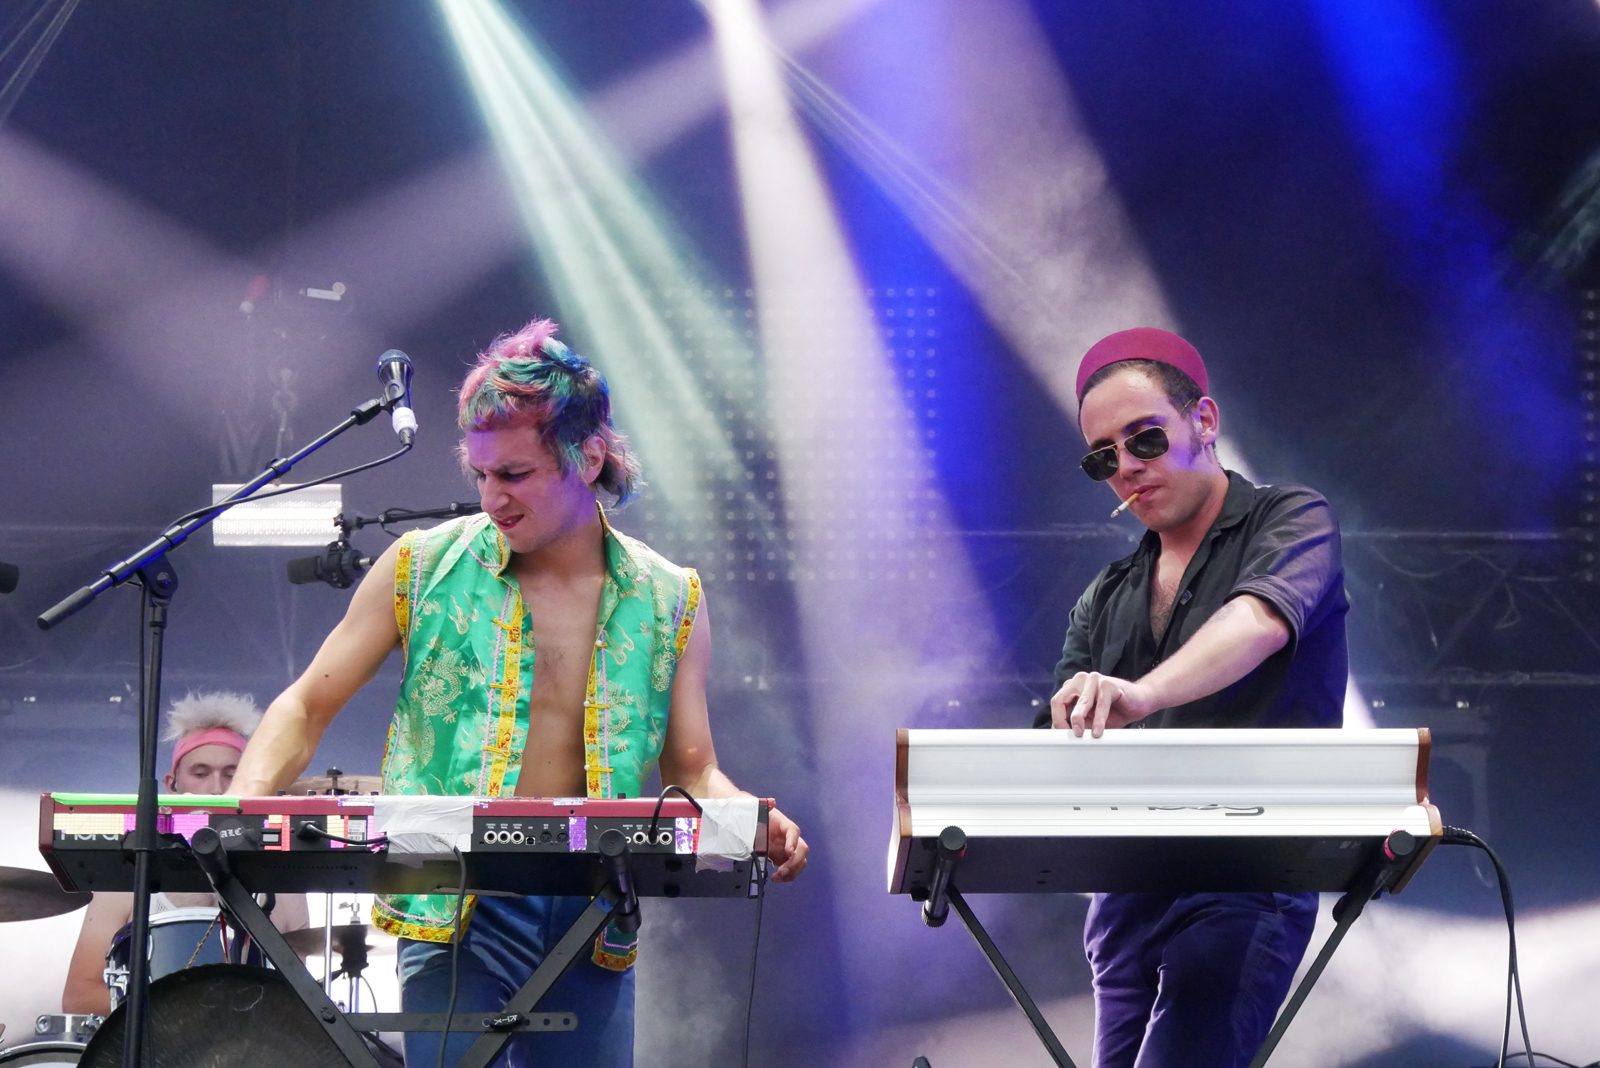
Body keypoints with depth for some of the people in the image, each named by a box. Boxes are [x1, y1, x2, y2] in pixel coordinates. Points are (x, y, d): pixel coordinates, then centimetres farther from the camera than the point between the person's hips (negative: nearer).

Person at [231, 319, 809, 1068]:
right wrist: (244, 804, -12)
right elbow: (308, 707, 6)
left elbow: (691, 768, 10)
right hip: (454, 913, -2)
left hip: (593, 920, 2)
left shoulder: (667, 603, 7)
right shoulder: (425, 569, 2)